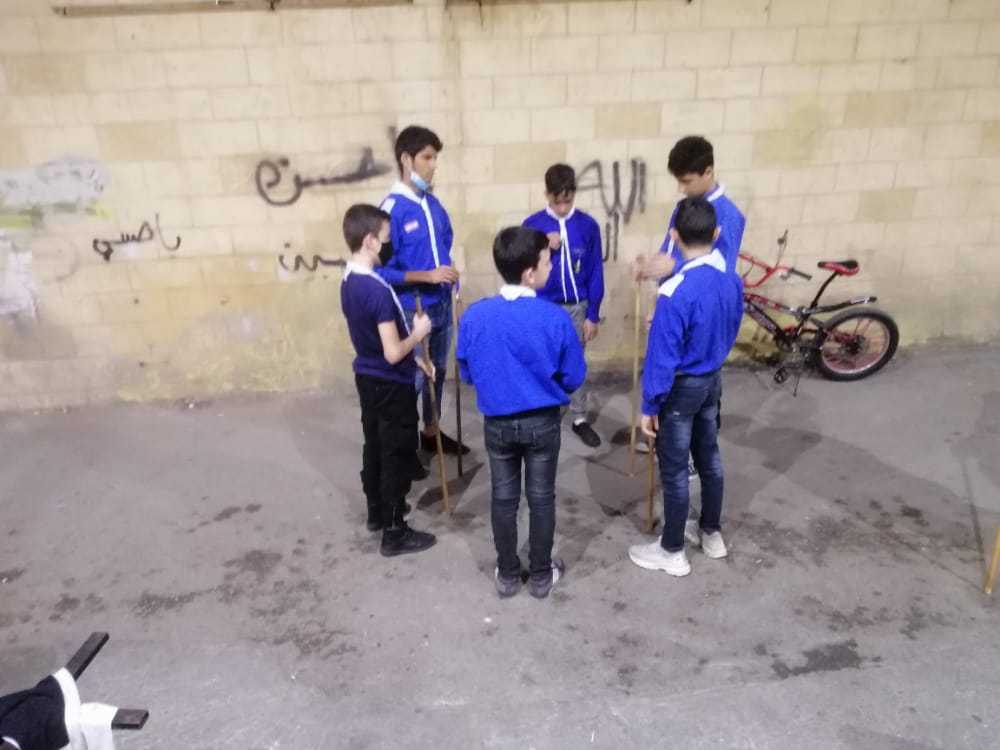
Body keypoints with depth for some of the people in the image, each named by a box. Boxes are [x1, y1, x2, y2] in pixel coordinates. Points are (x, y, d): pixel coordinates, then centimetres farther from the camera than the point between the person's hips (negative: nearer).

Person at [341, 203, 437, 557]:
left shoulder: (348, 282, 2)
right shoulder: (378, 290, -27)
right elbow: (393, 353, -27)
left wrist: (414, 360, 14)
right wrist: (419, 333, -9)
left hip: (367, 377, 9)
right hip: (392, 385, -9)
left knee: (374, 447, 21)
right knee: (397, 456, 3)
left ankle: (377, 512, 38)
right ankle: (394, 533, 15)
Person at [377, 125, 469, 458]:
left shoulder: (432, 203, 5)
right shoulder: (392, 209, -18)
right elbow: (383, 270, -20)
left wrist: (450, 273, 3)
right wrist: (426, 276, -25)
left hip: (441, 305, 7)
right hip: (412, 310, -7)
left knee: (438, 370, 19)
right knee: (412, 378, 3)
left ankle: (431, 432, 38)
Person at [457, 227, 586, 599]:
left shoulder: (474, 316, -12)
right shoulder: (556, 317, -18)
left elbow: (467, 373, 1)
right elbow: (574, 377, -7)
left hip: (497, 423, 2)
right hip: (543, 422, -1)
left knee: (504, 499, 16)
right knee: (541, 498, 14)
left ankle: (507, 575, 30)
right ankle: (541, 575, 29)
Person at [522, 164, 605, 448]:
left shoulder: (588, 225, -5)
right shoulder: (532, 224, -6)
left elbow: (595, 272, -1)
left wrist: (593, 315, -2)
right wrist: (543, 249, -20)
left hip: (577, 307, 1)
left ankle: (579, 419, 25)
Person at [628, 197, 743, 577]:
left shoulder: (676, 292, -28)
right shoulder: (732, 279, -4)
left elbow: (661, 356, -23)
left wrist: (649, 406, -14)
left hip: (681, 388, -7)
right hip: (713, 380, 8)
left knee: (674, 471, 6)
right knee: (709, 458, 21)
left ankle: (672, 552, 21)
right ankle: (712, 534, 39)